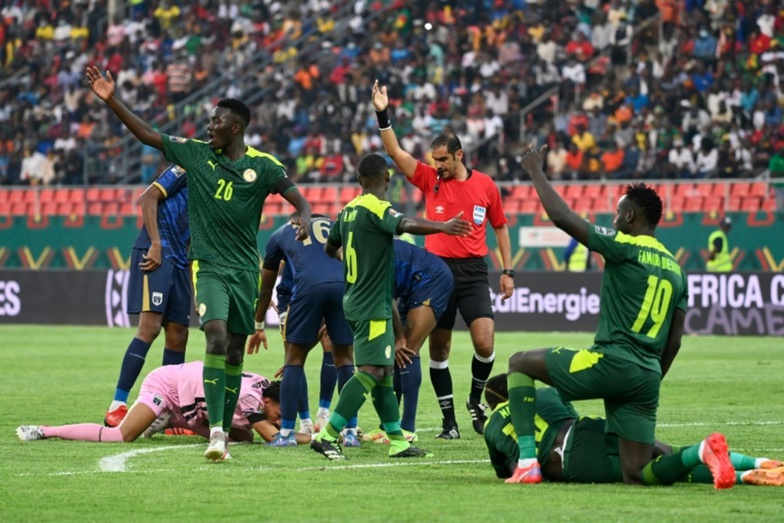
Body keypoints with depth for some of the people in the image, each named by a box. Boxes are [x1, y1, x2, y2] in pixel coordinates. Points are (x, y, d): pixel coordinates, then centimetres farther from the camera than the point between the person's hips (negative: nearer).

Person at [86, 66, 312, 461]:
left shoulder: (262, 165, -1)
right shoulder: (195, 153, 2)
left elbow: (298, 198, -3)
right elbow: (146, 134, 3)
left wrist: (305, 219, -26)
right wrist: (111, 100, -5)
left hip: (245, 268, 1)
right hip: (208, 265, -1)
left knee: (235, 352, 6)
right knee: (217, 338, -20)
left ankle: (225, 432, 15)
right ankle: (215, 432, -24)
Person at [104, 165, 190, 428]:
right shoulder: (186, 169, -2)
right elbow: (148, 197, -11)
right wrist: (156, 244, -19)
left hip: (178, 260, 9)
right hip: (155, 254, -9)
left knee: (177, 335, 5)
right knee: (149, 327, -17)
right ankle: (116, 408, -20)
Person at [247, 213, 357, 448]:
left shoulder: (279, 235, 30)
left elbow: (266, 289, 37)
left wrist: (258, 327, 49)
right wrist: (328, 323, 45)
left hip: (309, 286, -2)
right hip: (345, 285, 2)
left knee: (295, 359, 11)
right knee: (344, 358, 15)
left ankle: (286, 432, 9)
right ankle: (351, 432, 11)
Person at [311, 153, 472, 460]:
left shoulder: (348, 211, 11)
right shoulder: (378, 209, -14)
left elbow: (331, 247, 28)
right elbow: (406, 225, -34)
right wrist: (443, 227, -46)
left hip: (355, 301, 9)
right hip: (374, 307, -9)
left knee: (382, 374, 11)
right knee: (370, 372, -11)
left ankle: (398, 441, 13)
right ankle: (327, 436, -16)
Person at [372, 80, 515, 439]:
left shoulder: (485, 185, 4)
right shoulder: (429, 180, 4)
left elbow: (500, 226, 14)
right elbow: (395, 152, -2)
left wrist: (508, 270, 10)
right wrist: (382, 115, -13)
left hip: (473, 273, -1)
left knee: (484, 343, -14)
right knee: (439, 348, 2)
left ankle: (476, 400, 12)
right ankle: (448, 418, 11)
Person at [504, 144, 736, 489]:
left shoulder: (625, 248, -4)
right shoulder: (674, 269, 18)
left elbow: (562, 217, -6)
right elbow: (674, 341, 18)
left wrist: (536, 172, 6)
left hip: (612, 363, -7)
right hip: (647, 376, 7)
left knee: (520, 363, 13)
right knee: (636, 475, 8)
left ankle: (527, 462, 1)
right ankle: (700, 452, -18)